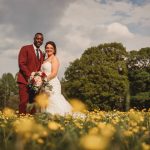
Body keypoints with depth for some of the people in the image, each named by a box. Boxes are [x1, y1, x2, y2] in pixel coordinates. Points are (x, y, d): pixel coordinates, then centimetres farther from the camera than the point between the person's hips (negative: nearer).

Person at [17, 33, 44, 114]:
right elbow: (21, 64, -8)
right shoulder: (25, 48, 1)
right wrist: (30, 76, -18)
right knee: (24, 102, -11)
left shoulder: (41, 53, 21)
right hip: (25, 80, -6)